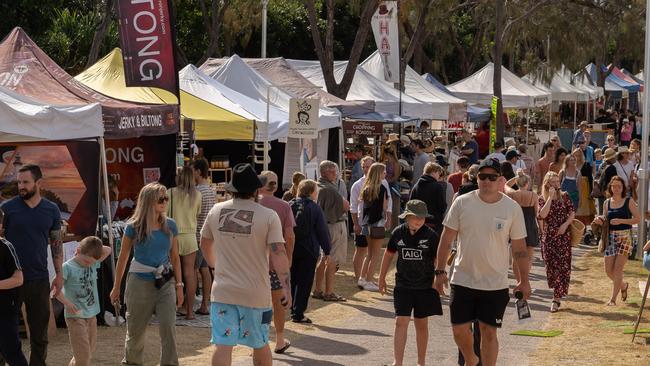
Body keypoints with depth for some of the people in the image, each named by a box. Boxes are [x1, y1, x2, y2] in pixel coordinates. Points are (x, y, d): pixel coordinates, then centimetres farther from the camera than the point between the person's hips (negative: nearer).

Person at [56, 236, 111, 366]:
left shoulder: (93, 264, 6)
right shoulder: (68, 267, -12)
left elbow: (108, 250, 15)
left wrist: (94, 247, 0)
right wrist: (67, 303, -28)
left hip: (91, 315, 7)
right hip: (75, 316, -7)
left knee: (89, 353, 13)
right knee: (83, 354, -12)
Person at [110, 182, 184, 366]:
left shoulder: (170, 225, 0)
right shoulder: (134, 227, -8)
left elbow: (175, 257, 7)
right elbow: (123, 257, 2)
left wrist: (179, 285, 6)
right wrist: (117, 287, 7)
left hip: (165, 282, 2)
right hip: (140, 283, -2)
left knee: (168, 327, -10)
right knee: (136, 331, 10)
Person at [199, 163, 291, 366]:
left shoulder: (216, 211, 1)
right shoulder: (268, 216, -10)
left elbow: (204, 244, 17)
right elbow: (278, 254, -15)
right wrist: (287, 288, -11)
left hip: (222, 290, 2)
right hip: (256, 294, -2)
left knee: (223, 344, 1)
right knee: (260, 344, 15)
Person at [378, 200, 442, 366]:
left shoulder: (431, 235, -9)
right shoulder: (398, 233, -3)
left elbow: (437, 260, -1)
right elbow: (389, 254, 11)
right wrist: (382, 278, 17)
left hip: (425, 287, -1)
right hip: (403, 286, 1)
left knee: (421, 324, 10)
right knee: (401, 322, -7)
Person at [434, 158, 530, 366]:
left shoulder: (512, 208, -5)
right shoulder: (462, 203, -4)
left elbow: (519, 248, 2)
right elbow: (446, 239, 2)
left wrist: (524, 281, 2)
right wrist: (440, 271, -1)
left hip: (495, 284, -1)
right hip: (463, 279, 2)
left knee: (488, 332, 2)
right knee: (459, 329, 9)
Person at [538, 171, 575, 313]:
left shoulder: (564, 196, 4)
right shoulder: (542, 199, 2)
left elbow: (572, 212, 4)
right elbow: (542, 214, -14)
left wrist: (565, 224, -11)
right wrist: (550, 197, -13)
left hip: (563, 235, -1)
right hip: (548, 236, 1)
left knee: (562, 265, -6)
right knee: (550, 264, 0)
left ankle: (557, 298, -5)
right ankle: (558, 291, 22)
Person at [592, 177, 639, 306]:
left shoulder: (629, 201, -3)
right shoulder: (607, 202, 9)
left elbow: (637, 219, -6)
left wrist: (621, 221, -17)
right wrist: (600, 219, -4)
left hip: (624, 236, -5)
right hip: (610, 237, 5)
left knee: (618, 268, -9)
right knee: (608, 270, 3)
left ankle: (613, 298, -3)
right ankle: (623, 286, 33)